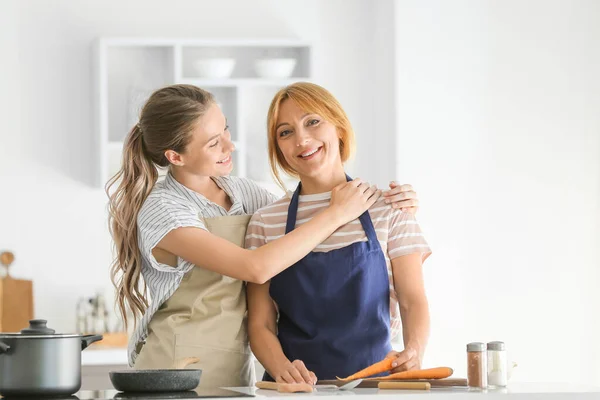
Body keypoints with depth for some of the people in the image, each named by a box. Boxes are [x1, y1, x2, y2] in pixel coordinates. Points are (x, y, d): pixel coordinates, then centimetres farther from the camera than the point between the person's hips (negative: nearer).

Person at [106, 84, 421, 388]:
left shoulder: (242, 192, 7)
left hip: (236, 373, 5)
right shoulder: (161, 211, -14)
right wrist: (336, 214, -16)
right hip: (176, 374, -5)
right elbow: (256, 268, -23)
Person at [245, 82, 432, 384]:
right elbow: (260, 325, 6)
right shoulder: (265, 223, 9)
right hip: (296, 390, 0)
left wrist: (413, 351, -15)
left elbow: (413, 301, 5)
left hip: (373, 379, 0)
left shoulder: (387, 208, 8)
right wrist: (282, 368, -15)